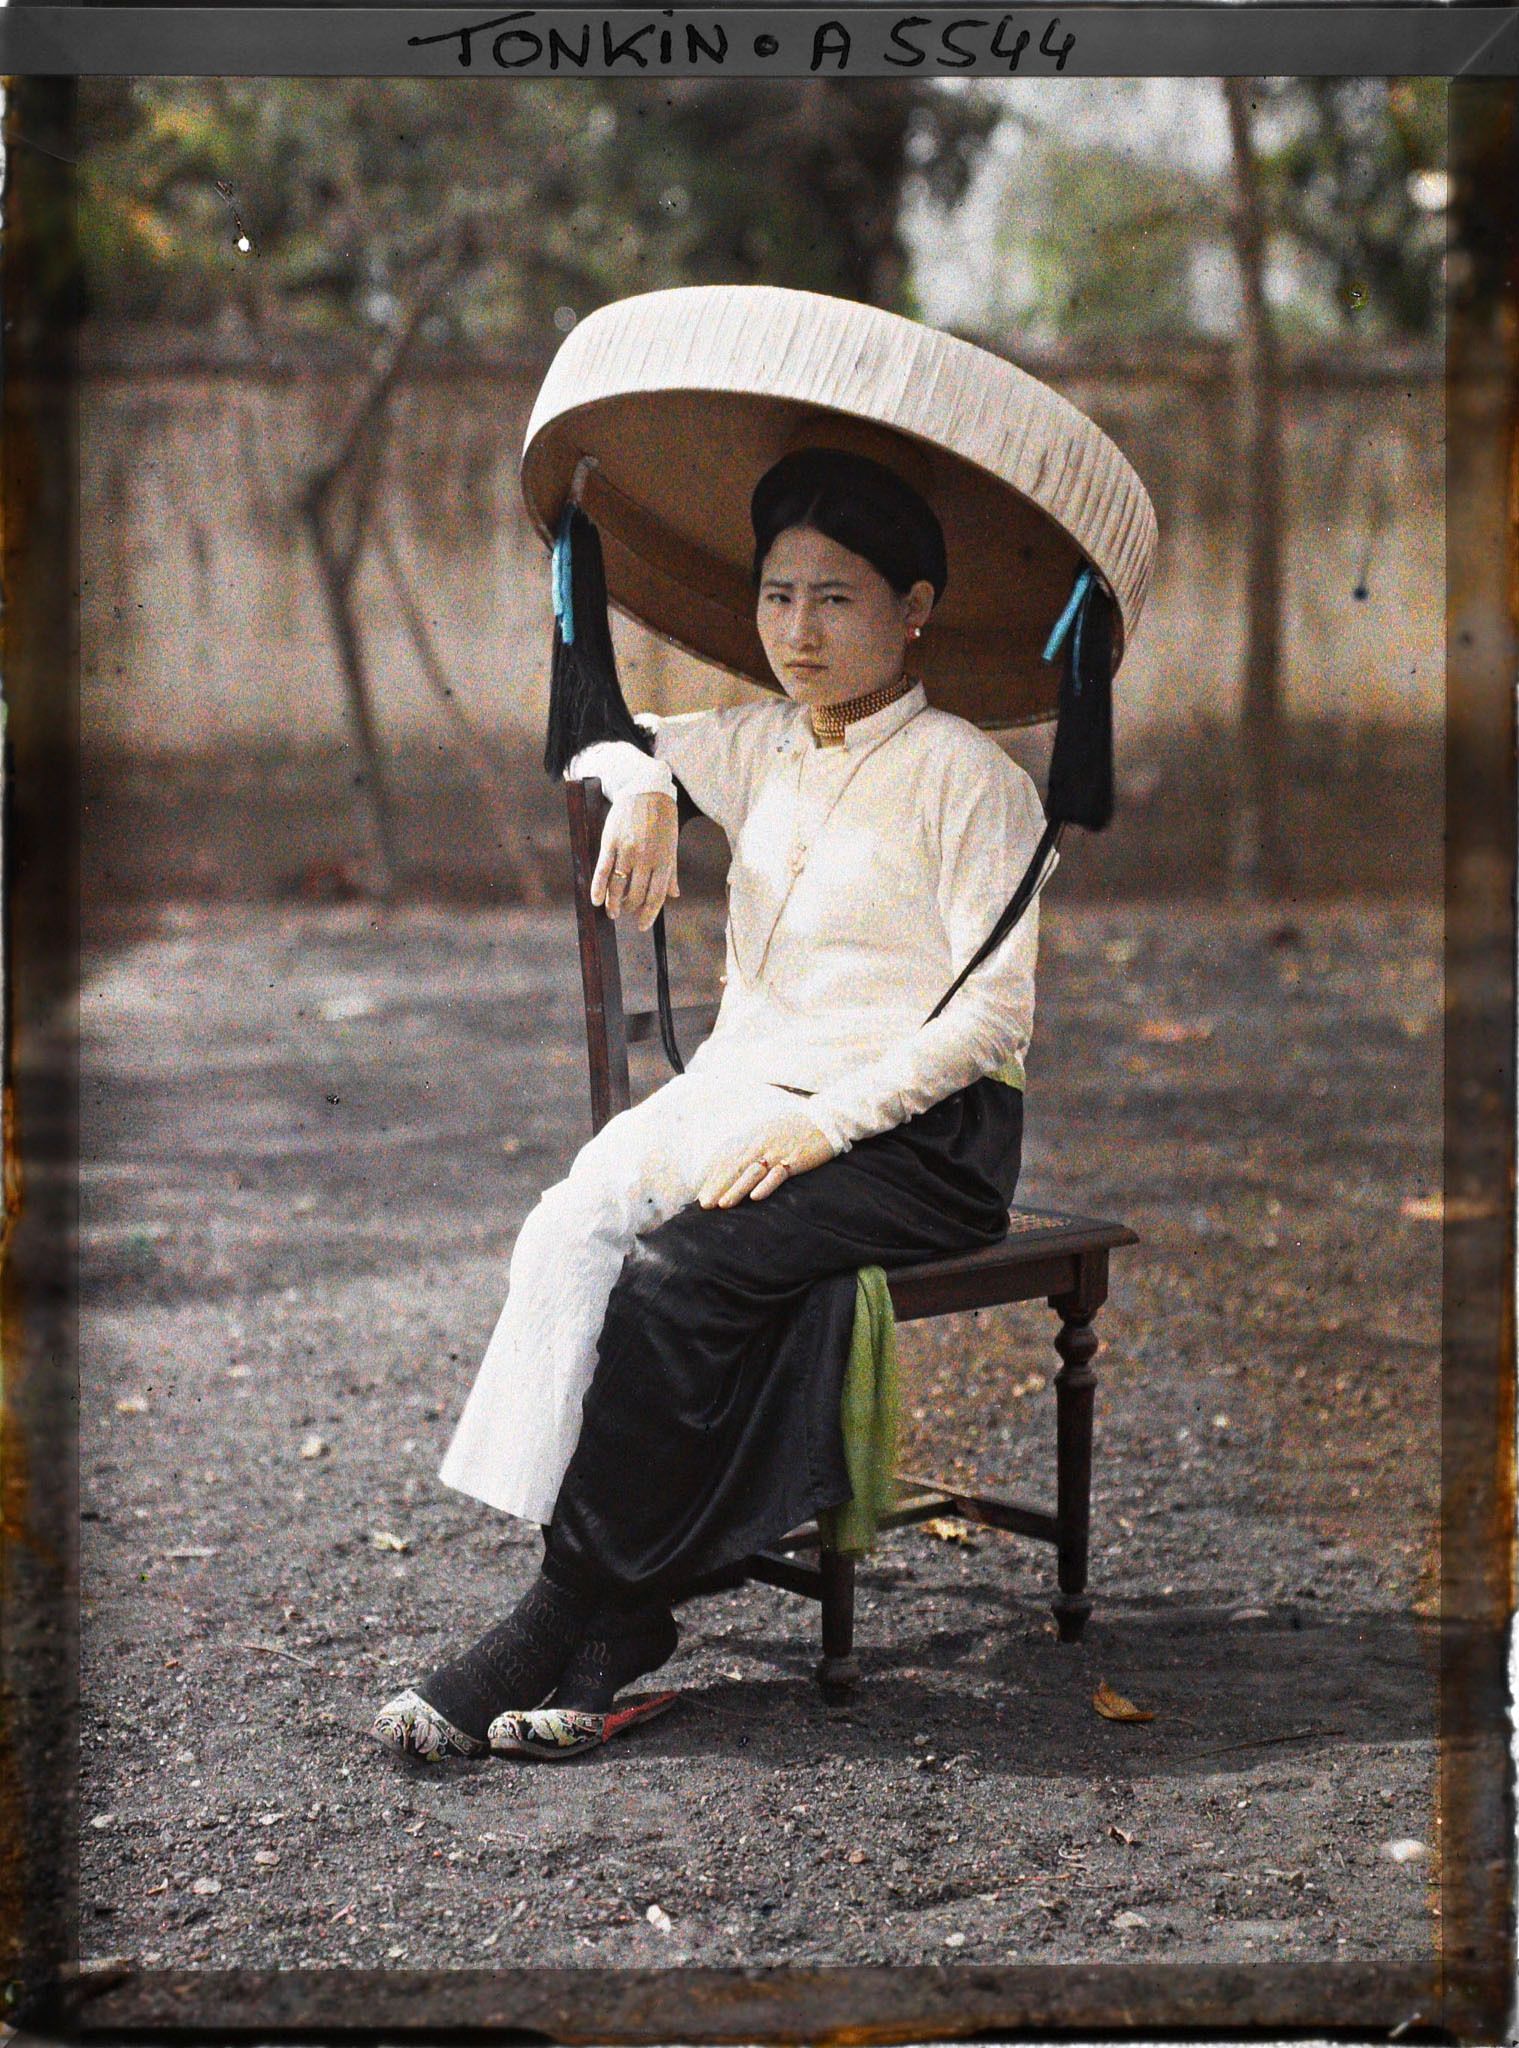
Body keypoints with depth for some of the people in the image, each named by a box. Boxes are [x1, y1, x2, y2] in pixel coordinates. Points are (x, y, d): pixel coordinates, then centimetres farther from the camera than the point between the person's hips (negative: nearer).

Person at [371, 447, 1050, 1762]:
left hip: (911, 1130, -6)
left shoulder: (965, 774, -3)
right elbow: (593, 733, 29)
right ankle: (588, 1648, -27)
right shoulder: (759, 748, 17)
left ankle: (579, 1619, -20)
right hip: (739, 1087, 6)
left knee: (671, 1270, -32)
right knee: (565, 1233, -25)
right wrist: (639, 787, 3)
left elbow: (1000, 1006, -10)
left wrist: (824, 1120, -20)